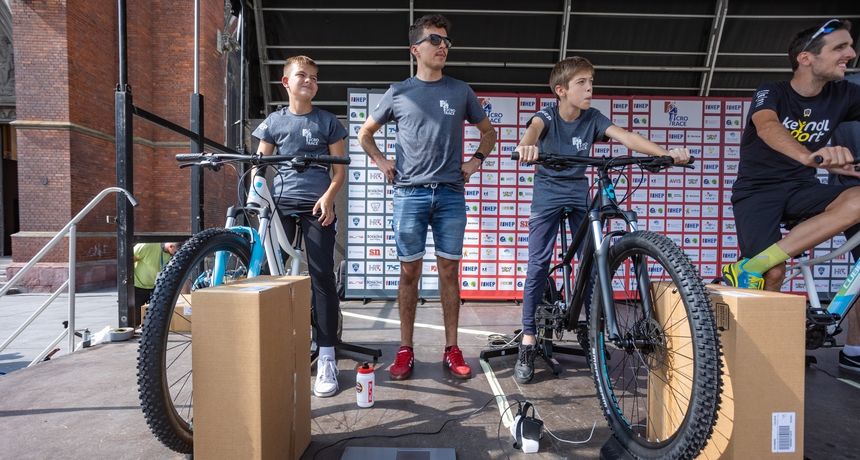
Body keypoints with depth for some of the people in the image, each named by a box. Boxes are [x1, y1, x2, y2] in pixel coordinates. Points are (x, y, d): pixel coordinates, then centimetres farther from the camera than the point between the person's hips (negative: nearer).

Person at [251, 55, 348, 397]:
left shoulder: (327, 122, 10)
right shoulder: (273, 122, 12)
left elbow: (339, 169, 7)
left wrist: (329, 196, -10)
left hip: (317, 206, -1)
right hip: (280, 204, 2)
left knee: (322, 277, -6)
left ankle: (327, 358, -1)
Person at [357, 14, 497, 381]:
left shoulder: (460, 91, 11)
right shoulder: (398, 93, 9)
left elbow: (489, 132, 21)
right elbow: (365, 133, 19)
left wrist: (475, 160, 6)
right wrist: (382, 162, 5)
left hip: (451, 194, 1)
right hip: (409, 193, 0)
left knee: (449, 270, 3)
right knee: (410, 271, 2)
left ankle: (451, 349, 14)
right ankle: (405, 350, 13)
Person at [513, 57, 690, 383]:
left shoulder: (592, 118, -2)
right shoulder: (547, 115, -11)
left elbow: (625, 136, -15)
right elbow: (534, 127, -35)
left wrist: (666, 152, -31)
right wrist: (526, 145, -59)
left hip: (579, 194, 4)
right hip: (547, 194, -3)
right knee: (538, 264, -9)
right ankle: (528, 342, -3)